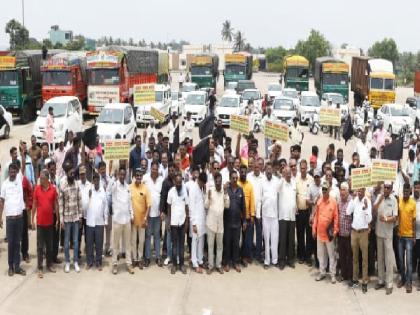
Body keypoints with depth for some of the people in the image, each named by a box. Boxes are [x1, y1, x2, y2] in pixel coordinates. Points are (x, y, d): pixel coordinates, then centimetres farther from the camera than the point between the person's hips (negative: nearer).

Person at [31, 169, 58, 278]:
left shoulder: (53, 189, -4)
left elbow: (56, 204, 4)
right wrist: (32, 220, -1)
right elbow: (34, 204, 1)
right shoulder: (37, 189, -5)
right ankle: (40, 268, 5)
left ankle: (49, 264, 24)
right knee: (40, 246, 2)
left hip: (50, 221, 1)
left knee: (50, 245, 12)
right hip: (40, 222, -1)